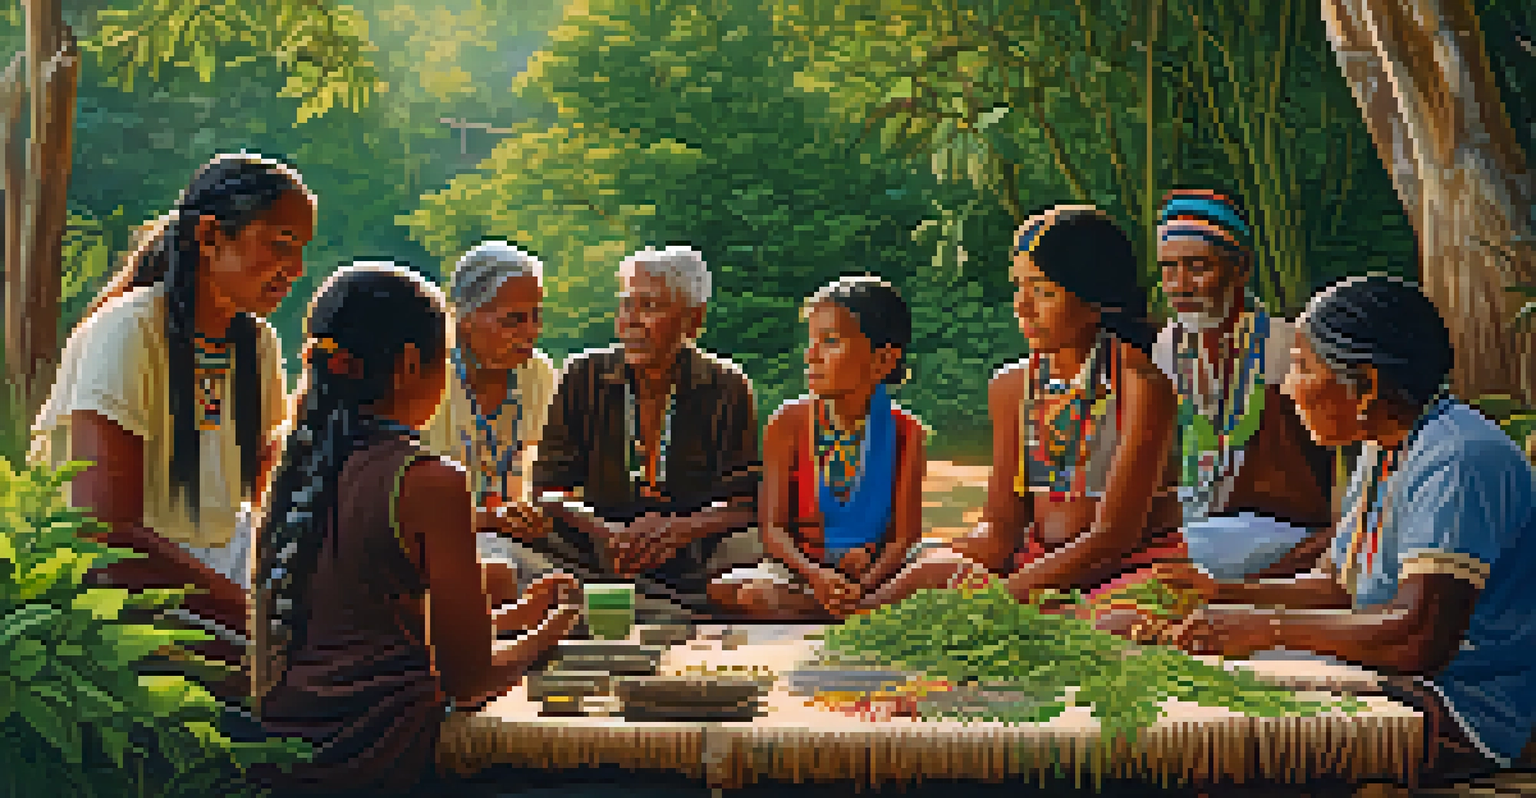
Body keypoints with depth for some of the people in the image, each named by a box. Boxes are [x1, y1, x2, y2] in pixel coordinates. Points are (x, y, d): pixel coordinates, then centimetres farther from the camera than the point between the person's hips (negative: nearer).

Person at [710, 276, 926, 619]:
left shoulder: (905, 434, 0)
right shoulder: (788, 424, 1)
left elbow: (905, 535, -5)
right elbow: (771, 527, -5)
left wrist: (864, 585, -27)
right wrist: (816, 577, -26)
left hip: (871, 569, -1)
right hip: (801, 565, 1)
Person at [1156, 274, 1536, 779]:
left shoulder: (1459, 461, -22)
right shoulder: (1383, 453, 13)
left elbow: (1418, 641, -30)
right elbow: (1333, 587, 19)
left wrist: (1268, 627, -23)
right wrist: (1225, 593, 3)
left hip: (1475, 715, -10)